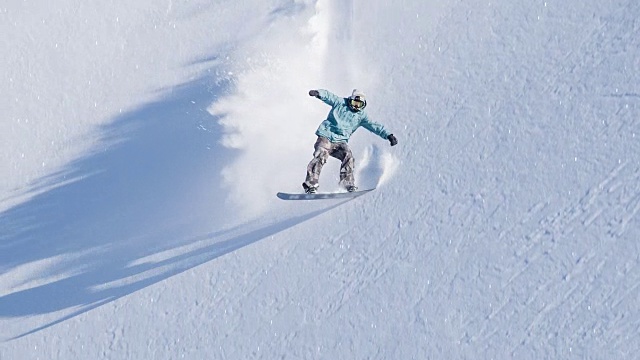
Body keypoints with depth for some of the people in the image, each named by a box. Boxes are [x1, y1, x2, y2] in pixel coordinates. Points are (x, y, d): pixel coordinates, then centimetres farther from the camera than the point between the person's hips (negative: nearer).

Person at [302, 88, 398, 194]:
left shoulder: (361, 116, 11)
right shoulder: (340, 103, 4)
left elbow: (374, 126, 8)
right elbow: (328, 96, -8)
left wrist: (388, 135, -1)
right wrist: (318, 93, -30)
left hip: (340, 141, 3)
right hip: (326, 137, -3)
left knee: (348, 157, -22)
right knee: (320, 156, -22)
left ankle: (348, 183, -14)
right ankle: (311, 184, -20)